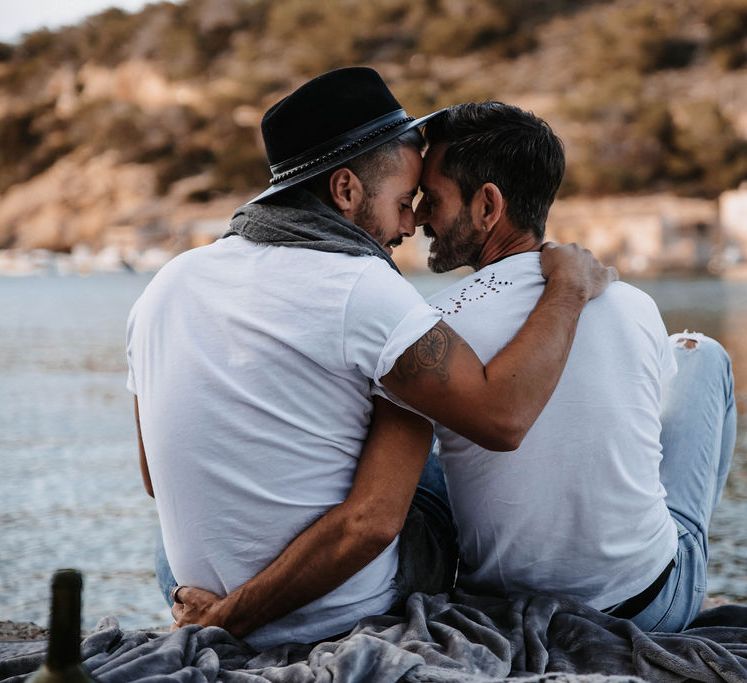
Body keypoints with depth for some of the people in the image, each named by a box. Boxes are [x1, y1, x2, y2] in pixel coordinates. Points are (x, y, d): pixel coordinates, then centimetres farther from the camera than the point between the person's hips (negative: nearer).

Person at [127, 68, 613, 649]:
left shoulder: (170, 281, 4)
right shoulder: (357, 288, -19)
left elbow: (155, 479, 12)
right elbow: (501, 417, -24)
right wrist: (570, 286, -10)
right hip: (343, 629, -6)